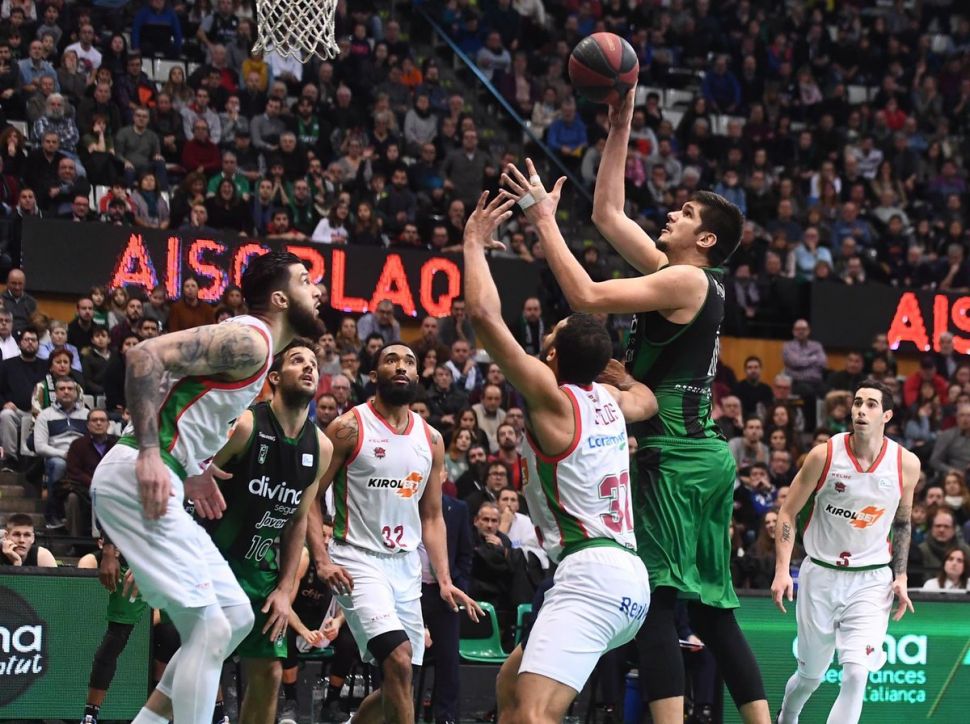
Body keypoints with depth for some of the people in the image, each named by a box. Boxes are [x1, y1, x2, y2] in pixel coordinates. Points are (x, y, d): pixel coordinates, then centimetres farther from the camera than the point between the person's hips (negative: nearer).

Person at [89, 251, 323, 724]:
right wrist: (149, 453, -25)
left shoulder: (252, 345, 19)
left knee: (237, 615, 13)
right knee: (210, 627, -13)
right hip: (137, 478, -10)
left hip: (160, 480, 10)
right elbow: (145, 356, -22)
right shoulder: (249, 340, -12)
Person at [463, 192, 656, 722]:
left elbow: (483, 314, -13)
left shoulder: (552, 396, -8)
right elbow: (647, 400, 39)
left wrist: (475, 243, -1)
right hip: (626, 575, 10)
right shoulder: (610, 398, 13)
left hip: (592, 574, -10)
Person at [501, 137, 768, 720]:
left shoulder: (688, 281, -9)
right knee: (712, 608, 11)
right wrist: (620, 129, 23)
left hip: (676, 454, -10)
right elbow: (609, 214, 24)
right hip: (707, 454, 10)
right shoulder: (678, 275, 16)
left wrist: (545, 219, -10)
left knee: (656, 598, -13)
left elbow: (586, 296, -18)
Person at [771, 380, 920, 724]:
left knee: (856, 675, -18)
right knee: (810, 676, 14)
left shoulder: (906, 464, -5)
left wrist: (900, 576, 5)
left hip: (872, 580, 0)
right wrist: (782, 570, -11)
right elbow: (788, 512, -2)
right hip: (821, 575, 0)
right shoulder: (825, 455, -10)